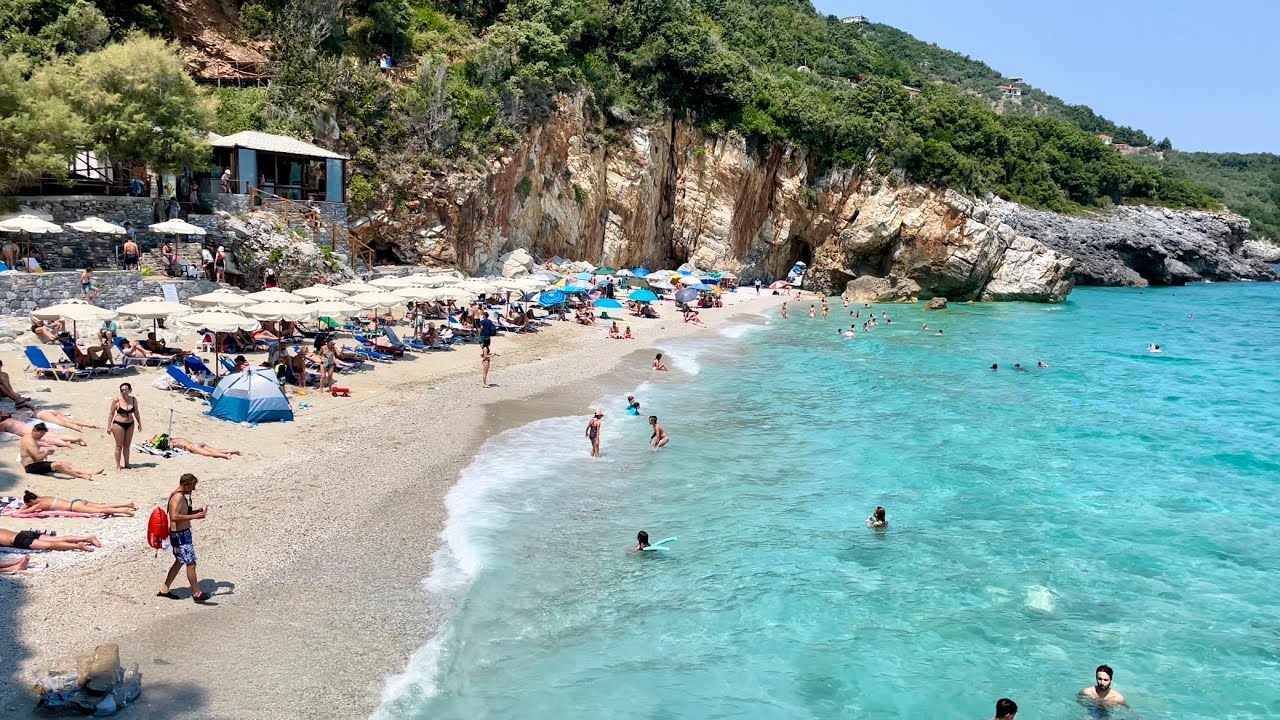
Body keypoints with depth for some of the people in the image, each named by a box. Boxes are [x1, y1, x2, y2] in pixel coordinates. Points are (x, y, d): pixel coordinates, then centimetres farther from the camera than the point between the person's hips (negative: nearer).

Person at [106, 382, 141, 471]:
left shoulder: (133, 399, 0)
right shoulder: (116, 400, -11)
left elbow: (136, 413, 12)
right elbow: (111, 413, -6)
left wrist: (139, 423, 13)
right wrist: (109, 426, -7)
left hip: (130, 424, 4)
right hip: (118, 424, -4)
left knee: (127, 446, 12)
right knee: (119, 446, 1)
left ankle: (127, 464, 21)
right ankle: (118, 466, 10)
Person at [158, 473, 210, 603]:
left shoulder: (180, 495, 10)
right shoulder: (178, 497, -21)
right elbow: (174, 516, -30)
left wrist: (196, 512, 7)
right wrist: (194, 516, -28)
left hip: (183, 533, 11)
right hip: (180, 535, -11)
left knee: (179, 562, 21)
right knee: (191, 564, -4)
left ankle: (164, 589, 30)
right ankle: (197, 593, 4)